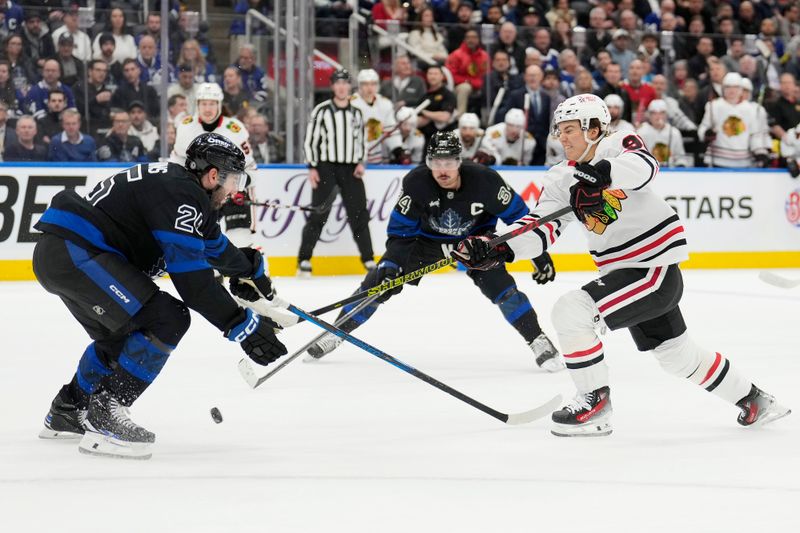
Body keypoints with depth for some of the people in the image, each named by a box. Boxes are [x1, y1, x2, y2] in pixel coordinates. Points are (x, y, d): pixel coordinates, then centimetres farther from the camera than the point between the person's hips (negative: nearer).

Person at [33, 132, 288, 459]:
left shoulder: (178, 185, 20)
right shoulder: (180, 194, -12)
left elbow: (212, 245, 37)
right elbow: (190, 277, -18)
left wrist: (253, 268, 48)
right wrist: (242, 325, -17)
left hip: (56, 253, 11)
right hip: (74, 253, -11)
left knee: (120, 333, 28)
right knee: (166, 320, -15)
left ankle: (67, 413, 41)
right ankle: (103, 417, -14)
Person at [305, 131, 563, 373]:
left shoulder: (484, 180, -31)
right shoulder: (416, 182, -28)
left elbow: (517, 213, -17)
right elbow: (400, 229, -16)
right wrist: (392, 263, -26)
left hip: (474, 238, -1)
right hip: (426, 238, 1)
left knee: (501, 286, -20)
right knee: (379, 280, -6)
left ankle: (539, 342, -7)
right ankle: (336, 332, 10)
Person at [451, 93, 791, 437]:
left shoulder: (618, 145, -11)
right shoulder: (561, 178, 8)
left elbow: (643, 166, -34)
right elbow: (541, 228, -1)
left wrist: (602, 173, -53)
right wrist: (498, 250, -19)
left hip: (656, 268, -9)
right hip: (622, 272, 9)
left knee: (571, 312, -21)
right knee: (677, 355, 22)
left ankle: (595, 401, -8)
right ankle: (754, 401, 39)